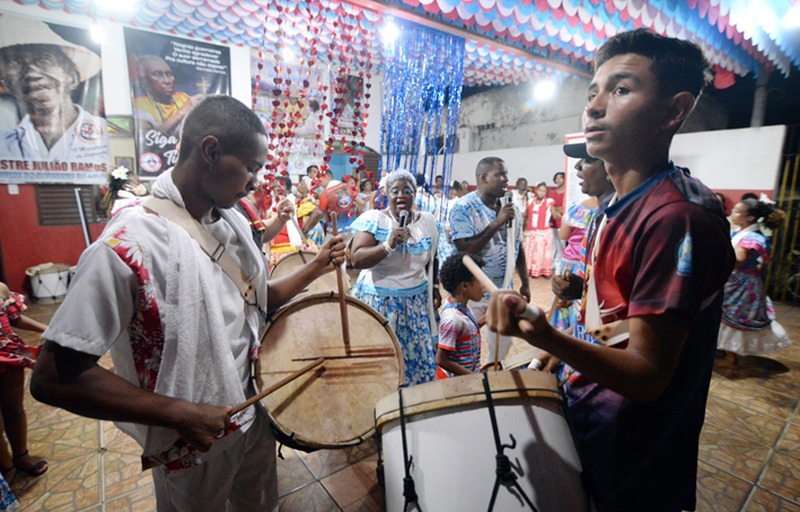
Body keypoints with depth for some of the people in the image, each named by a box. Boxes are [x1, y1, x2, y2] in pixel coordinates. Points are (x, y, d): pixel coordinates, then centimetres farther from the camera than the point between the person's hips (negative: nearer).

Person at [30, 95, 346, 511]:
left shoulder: (234, 222, -2)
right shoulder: (130, 242, -26)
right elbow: (53, 377, -23)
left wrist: (315, 269, -6)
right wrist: (181, 414, -24)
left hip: (257, 414, 6)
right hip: (191, 449, -6)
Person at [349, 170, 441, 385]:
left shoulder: (428, 221, 4)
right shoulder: (373, 218, -9)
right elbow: (355, 259, -18)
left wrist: (435, 287, 13)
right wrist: (388, 245, -28)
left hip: (416, 302, 4)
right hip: (378, 301, -4)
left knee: (417, 357, 11)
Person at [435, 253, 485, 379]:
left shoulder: (460, 304, -7)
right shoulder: (453, 319, -31)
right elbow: (441, 360, -25)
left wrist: (484, 319, -2)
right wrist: (472, 376, -20)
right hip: (454, 381, -8)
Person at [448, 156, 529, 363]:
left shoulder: (511, 207, 4)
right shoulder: (463, 207, -15)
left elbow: (518, 247, 11)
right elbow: (465, 250, -24)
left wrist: (525, 283, 10)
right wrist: (497, 223, -25)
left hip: (504, 290, 6)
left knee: (503, 343, 19)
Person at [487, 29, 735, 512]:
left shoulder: (677, 216, -27)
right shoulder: (623, 207, 2)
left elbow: (647, 375, -28)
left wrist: (546, 337, -45)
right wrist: (558, 356, 16)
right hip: (590, 416, 8)